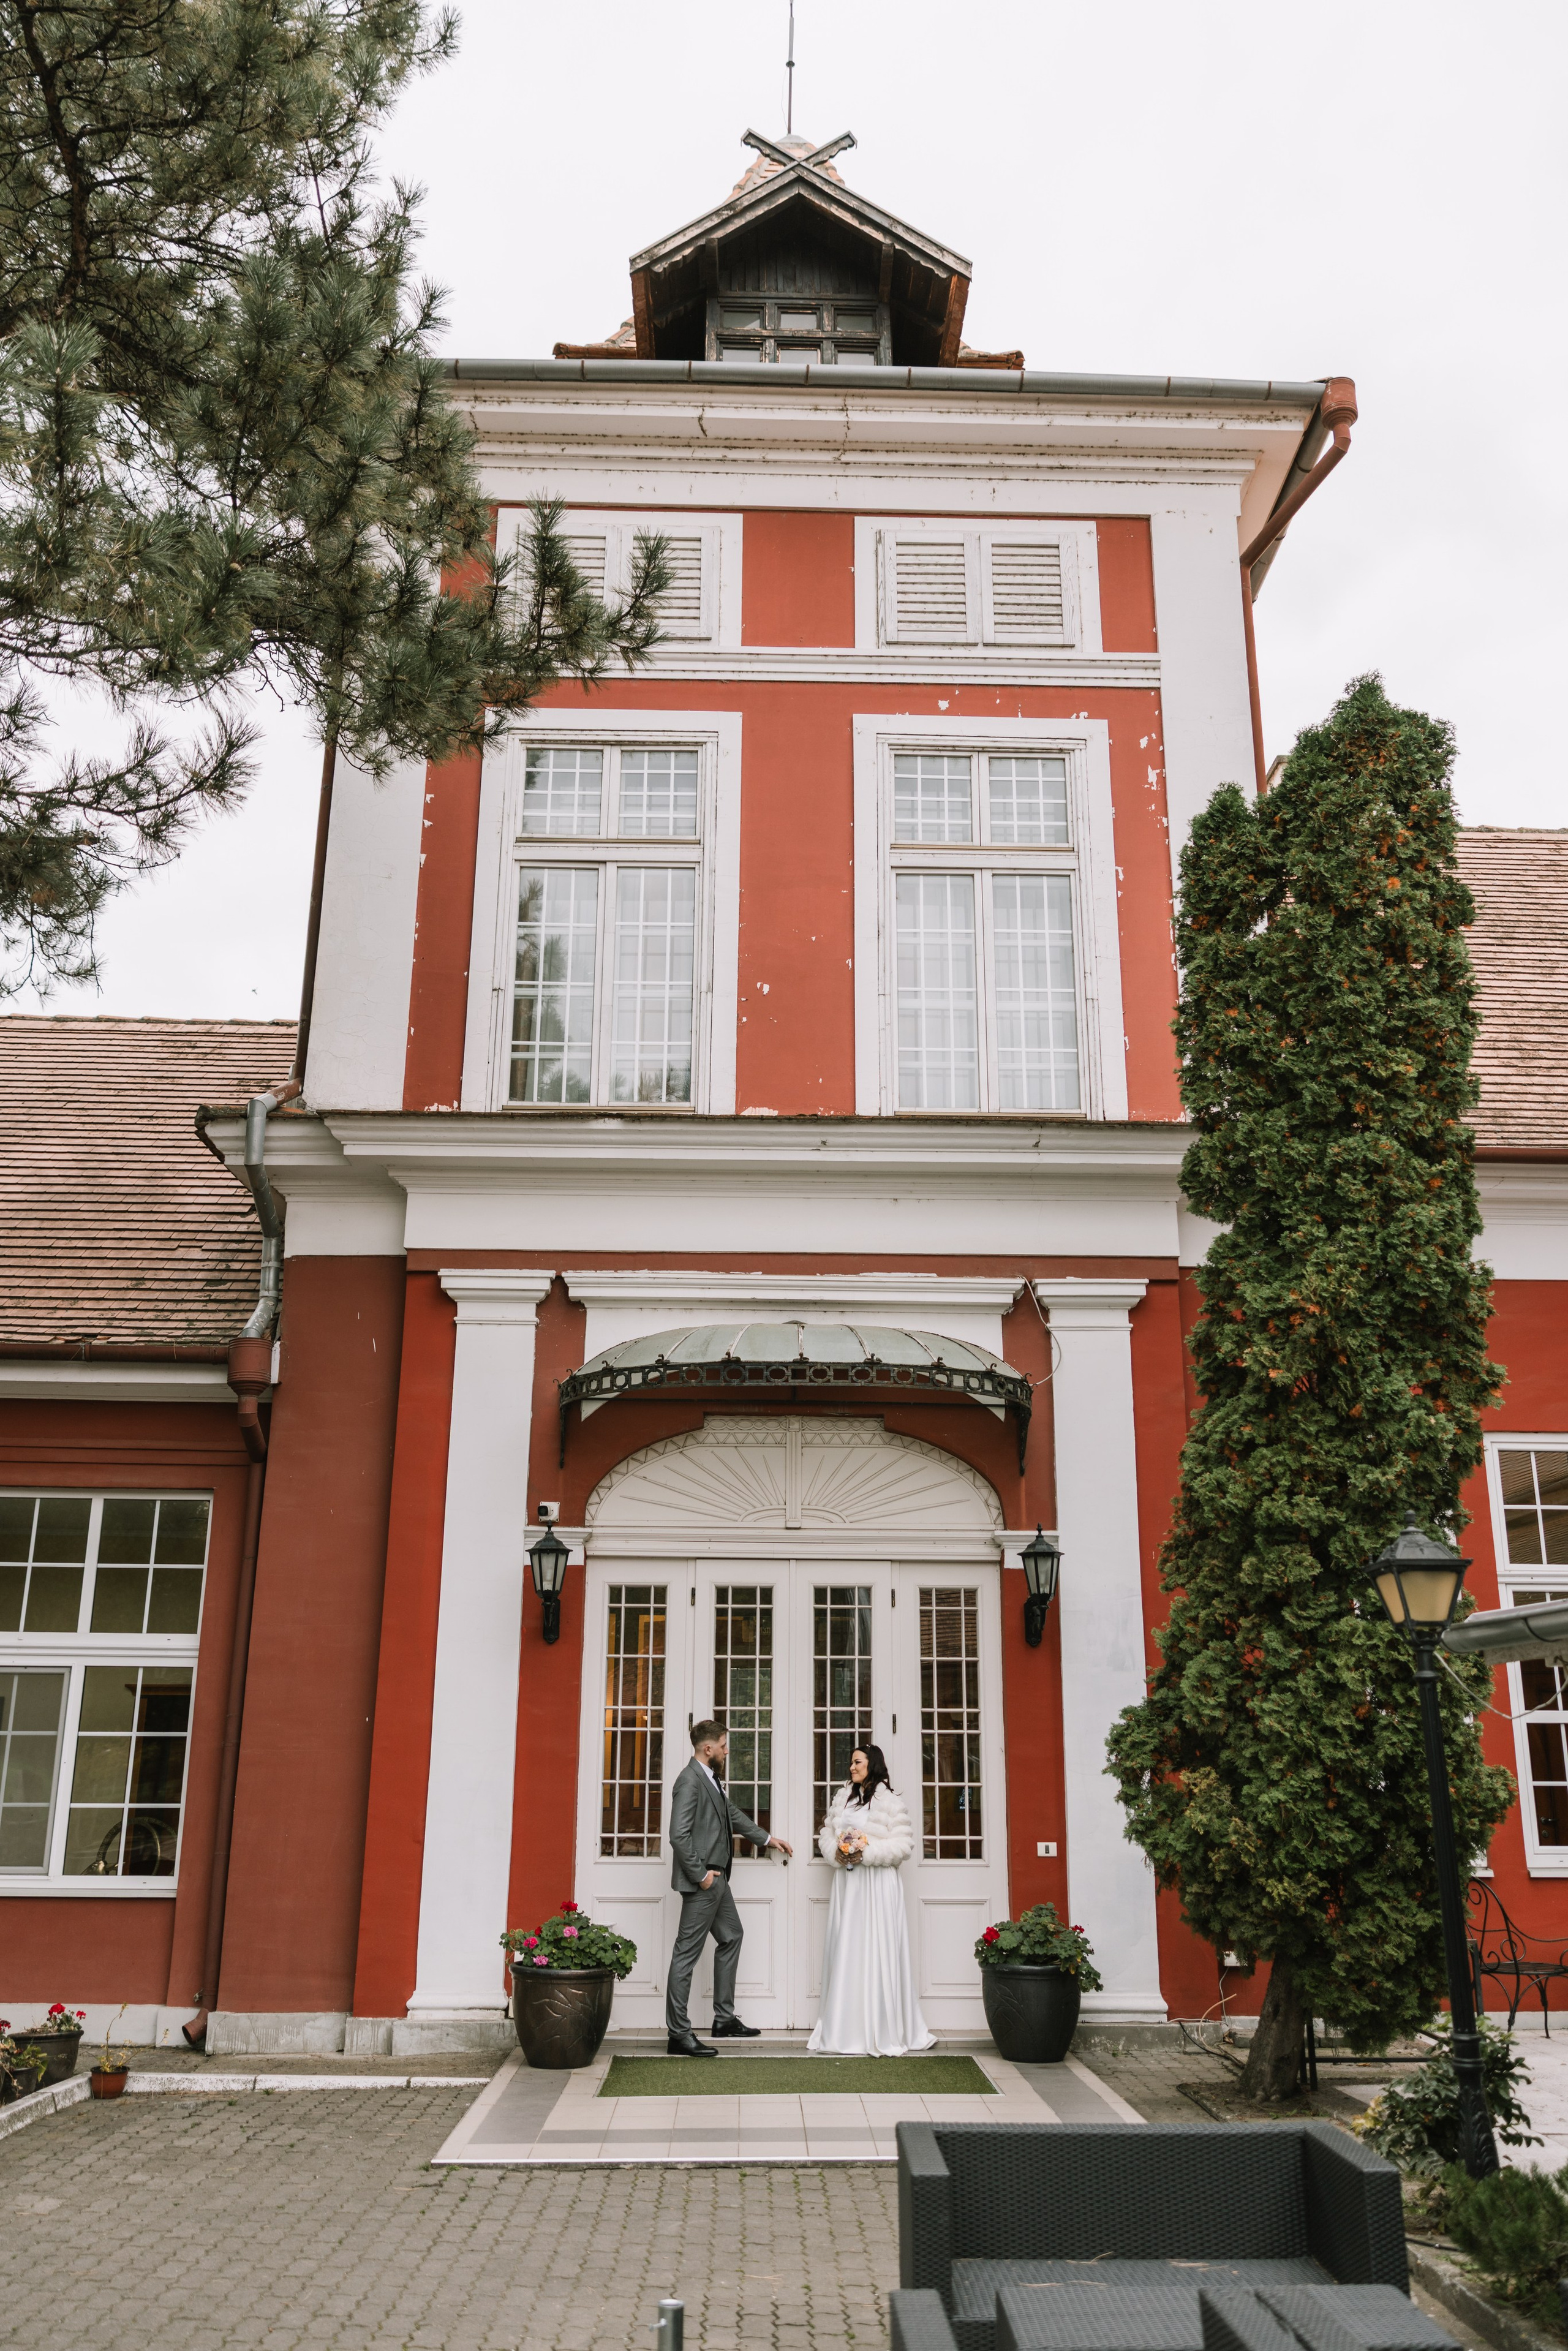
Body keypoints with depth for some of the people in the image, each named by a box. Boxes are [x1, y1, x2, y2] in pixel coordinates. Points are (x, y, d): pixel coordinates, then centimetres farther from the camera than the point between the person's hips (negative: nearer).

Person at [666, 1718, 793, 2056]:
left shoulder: (709, 1779, 13)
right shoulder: (690, 1780, -18)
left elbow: (732, 1813, 27)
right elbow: (679, 1835, -24)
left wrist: (767, 1838, 34)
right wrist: (701, 1874, -19)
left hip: (717, 1879, 11)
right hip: (702, 1882, -11)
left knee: (731, 1937, 19)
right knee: (688, 1952, -5)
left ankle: (725, 2019, 29)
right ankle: (679, 2034, 0)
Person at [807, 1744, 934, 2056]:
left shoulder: (890, 1803, -3)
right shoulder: (842, 1799, 14)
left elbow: (903, 1846, -8)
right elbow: (826, 1835, 15)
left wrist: (867, 1852, -16)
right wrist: (837, 1852, -6)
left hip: (877, 1886, -5)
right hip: (846, 1884, 5)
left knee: (878, 1952, -5)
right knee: (845, 1951, 4)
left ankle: (886, 2032, 1)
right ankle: (848, 2029, 11)